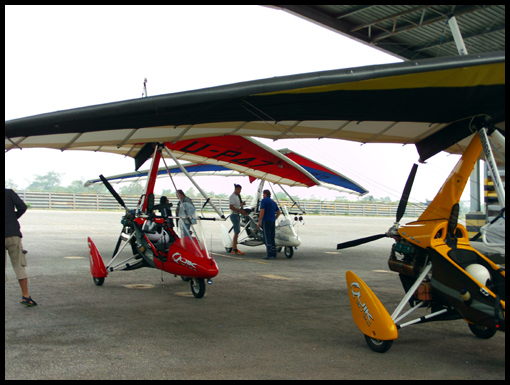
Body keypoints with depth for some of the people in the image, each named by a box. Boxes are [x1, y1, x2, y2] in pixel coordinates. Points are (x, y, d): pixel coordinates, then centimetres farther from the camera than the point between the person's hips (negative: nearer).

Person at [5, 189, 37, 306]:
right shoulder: (9, 192, 4)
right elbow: (22, 207, -7)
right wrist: (13, 218, 10)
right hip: (13, 234, 0)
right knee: (19, 266, 8)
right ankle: (25, 296, 6)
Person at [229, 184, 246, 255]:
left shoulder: (238, 196, 17)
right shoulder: (232, 197, -12)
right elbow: (231, 207, -21)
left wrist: (242, 204, 8)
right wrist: (240, 211, -22)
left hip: (238, 215, 10)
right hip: (234, 215, -10)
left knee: (237, 233, 12)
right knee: (236, 232, -12)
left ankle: (235, 249, 18)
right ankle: (234, 250, -12)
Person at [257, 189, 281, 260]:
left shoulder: (264, 201, -6)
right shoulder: (273, 202, 18)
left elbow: (262, 212, -16)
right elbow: (278, 212, 22)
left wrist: (259, 222, -13)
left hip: (266, 221, -8)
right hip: (273, 222, 8)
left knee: (267, 238, -7)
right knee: (272, 238, 11)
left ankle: (269, 254, -13)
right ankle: (274, 254, 10)